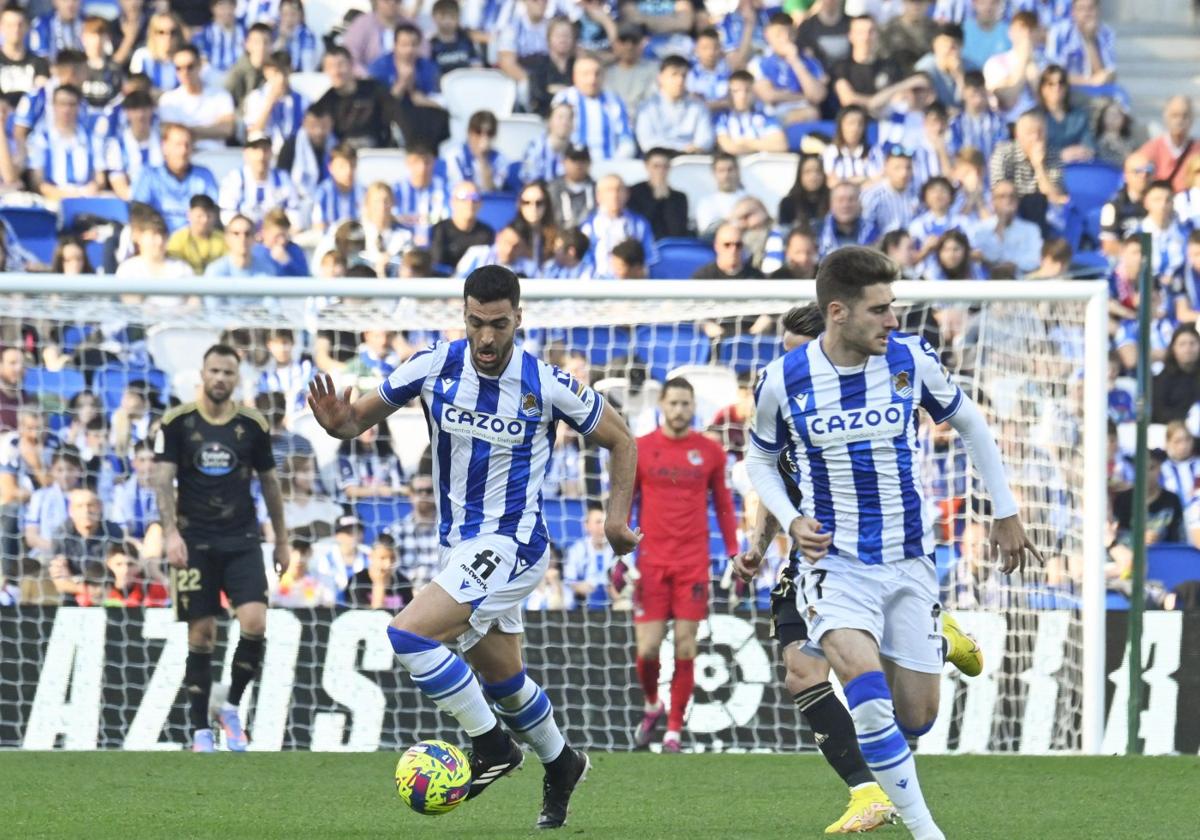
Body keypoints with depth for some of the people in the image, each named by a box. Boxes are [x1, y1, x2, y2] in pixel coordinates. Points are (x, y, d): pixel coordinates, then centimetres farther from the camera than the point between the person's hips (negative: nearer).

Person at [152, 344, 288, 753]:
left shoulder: (253, 425, 4)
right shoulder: (176, 422, -2)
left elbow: (269, 482, 13)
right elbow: (163, 480, -5)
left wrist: (281, 541, 15)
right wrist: (171, 533, -17)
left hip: (242, 539, 1)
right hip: (195, 541, -1)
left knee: (254, 624, -16)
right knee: (201, 635, -1)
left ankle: (232, 705, 6)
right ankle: (200, 730, 8)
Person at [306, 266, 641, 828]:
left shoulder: (548, 384, -16)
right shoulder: (434, 367, -9)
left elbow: (620, 441, -1)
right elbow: (365, 415, 0)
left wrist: (617, 517, -8)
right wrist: (341, 423, -23)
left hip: (511, 544, -6)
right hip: (459, 545, 6)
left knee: (409, 634, -23)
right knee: (503, 680, 20)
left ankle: (492, 745, -8)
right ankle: (560, 764, 45)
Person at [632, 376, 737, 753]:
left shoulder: (710, 452, 5)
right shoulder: (640, 450, 2)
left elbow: (723, 506, 12)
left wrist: (734, 554, 6)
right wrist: (620, 556, -2)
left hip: (694, 563, 0)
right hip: (651, 562, 0)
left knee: (685, 648, -1)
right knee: (647, 648, -5)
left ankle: (674, 731, 7)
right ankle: (652, 706, 24)